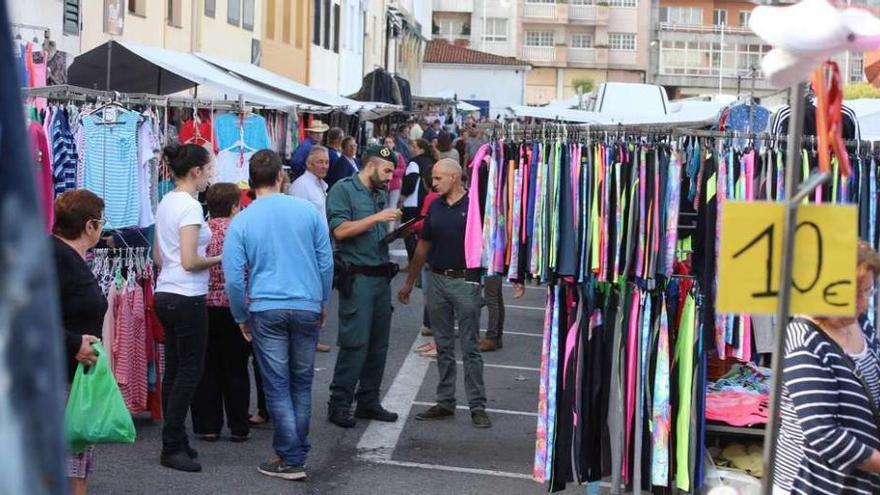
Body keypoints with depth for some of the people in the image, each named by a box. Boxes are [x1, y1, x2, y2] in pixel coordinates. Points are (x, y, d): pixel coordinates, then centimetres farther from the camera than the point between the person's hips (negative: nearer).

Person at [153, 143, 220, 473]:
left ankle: (175, 441, 20)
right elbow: (190, 261, -19)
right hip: (187, 298, -9)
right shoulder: (190, 206, -16)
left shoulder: (165, 203, 12)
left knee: (174, 371, 13)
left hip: (165, 294, 9)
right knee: (190, 371, -3)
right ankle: (172, 448, -1)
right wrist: (220, 259, -5)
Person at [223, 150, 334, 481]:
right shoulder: (308, 211, 0)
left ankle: (291, 459, 5)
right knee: (302, 383, 15)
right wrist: (323, 303, 17)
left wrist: (241, 318, 10)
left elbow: (234, 278, -3)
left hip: (266, 310, -2)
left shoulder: (241, 222, -3)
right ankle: (297, 450, 22)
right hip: (307, 308, 2)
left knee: (277, 387, 4)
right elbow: (326, 263, 4)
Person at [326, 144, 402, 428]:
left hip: (381, 276, 8)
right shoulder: (344, 189, -6)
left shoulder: (381, 195, 17)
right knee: (355, 343, -9)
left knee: (378, 343, 10)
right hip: (357, 277, -8)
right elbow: (340, 230, -16)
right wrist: (377, 218, -17)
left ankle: (368, 402, 19)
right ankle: (339, 404, -2)